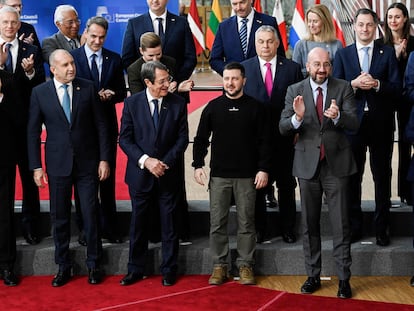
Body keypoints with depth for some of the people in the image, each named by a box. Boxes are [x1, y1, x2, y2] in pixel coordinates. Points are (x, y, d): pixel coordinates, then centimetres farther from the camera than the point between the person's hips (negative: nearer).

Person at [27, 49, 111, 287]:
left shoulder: (88, 88, -2)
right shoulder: (40, 93, -2)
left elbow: (101, 125, 1)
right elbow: (33, 132, 1)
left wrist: (104, 159, -3)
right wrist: (37, 166, -3)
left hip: (87, 162, 0)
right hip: (58, 164, 0)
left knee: (91, 214, 4)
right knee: (59, 217, 9)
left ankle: (94, 265, 18)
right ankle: (64, 267, 22)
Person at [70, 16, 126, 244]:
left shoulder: (114, 59, 7)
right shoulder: (72, 57, -2)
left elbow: (121, 92, 8)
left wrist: (109, 95, -14)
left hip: (107, 124, 2)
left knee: (108, 176, 6)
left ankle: (109, 226, 15)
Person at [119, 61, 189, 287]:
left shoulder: (178, 104, -2)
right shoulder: (132, 103, -3)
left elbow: (182, 138, -1)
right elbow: (125, 139, -3)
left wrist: (166, 162, -13)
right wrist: (145, 160, -16)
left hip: (169, 173, 0)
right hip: (140, 174, 0)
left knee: (169, 224, 7)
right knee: (138, 224, 9)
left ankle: (169, 270, 20)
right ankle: (135, 270, 22)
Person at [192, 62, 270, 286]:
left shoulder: (255, 107, 2)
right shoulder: (213, 107, 5)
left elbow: (263, 141, 1)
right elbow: (201, 139, 8)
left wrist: (263, 169, -6)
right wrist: (198, 165, -2)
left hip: (247, 175, -1)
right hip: (219, 175, 1)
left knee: (246, 223, 4)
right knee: (217, 222, 3)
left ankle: (245, 265, 14)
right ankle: (219, 266, 12)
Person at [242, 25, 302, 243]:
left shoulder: (292, 68, 4)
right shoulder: (243, 68, 3)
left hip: (284, 137, 0)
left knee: (286, 185, 8)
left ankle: (288, 229, 19)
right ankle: (259, 229, 17)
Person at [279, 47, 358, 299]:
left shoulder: (343, 88, -1)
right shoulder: (295, 91, 1)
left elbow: (354, 124, -10)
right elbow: (283, 127, -5)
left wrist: (337, 116, -31)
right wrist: (297, 117, -27)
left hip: (337, 164, -2)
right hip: (308, 164, 2)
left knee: (341, 225, 1)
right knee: (310, 224, 10)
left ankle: (344, 278, 7)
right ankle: (313, 275, 21)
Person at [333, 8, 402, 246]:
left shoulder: (388, 53, 5)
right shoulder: (342, 54, 7)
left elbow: (397, 88, -2)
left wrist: (376, 84, -18)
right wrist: (354, 84, -16)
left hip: (381, 123, 0)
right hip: (353, 122, 1)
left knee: (382, 177, 5)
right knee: (353, 176, 6)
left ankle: (382, 228, 13)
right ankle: (354, 227, 17)